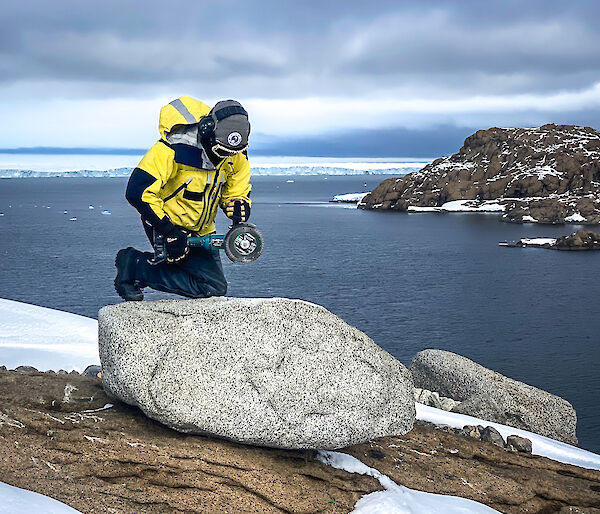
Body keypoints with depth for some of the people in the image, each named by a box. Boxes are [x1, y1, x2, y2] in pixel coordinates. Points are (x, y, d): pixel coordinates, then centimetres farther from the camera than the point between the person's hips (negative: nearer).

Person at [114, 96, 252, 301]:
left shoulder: (236, 156, -8)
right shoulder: (175, 148, -29)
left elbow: (237, 191, 8)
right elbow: (138, 191, -29)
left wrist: (239, 205, -18)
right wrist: (170, 232, -30)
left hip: (201, 230, 7)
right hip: (166, 222, -7)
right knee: (213, 287, -14)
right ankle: (135, 266, -5)